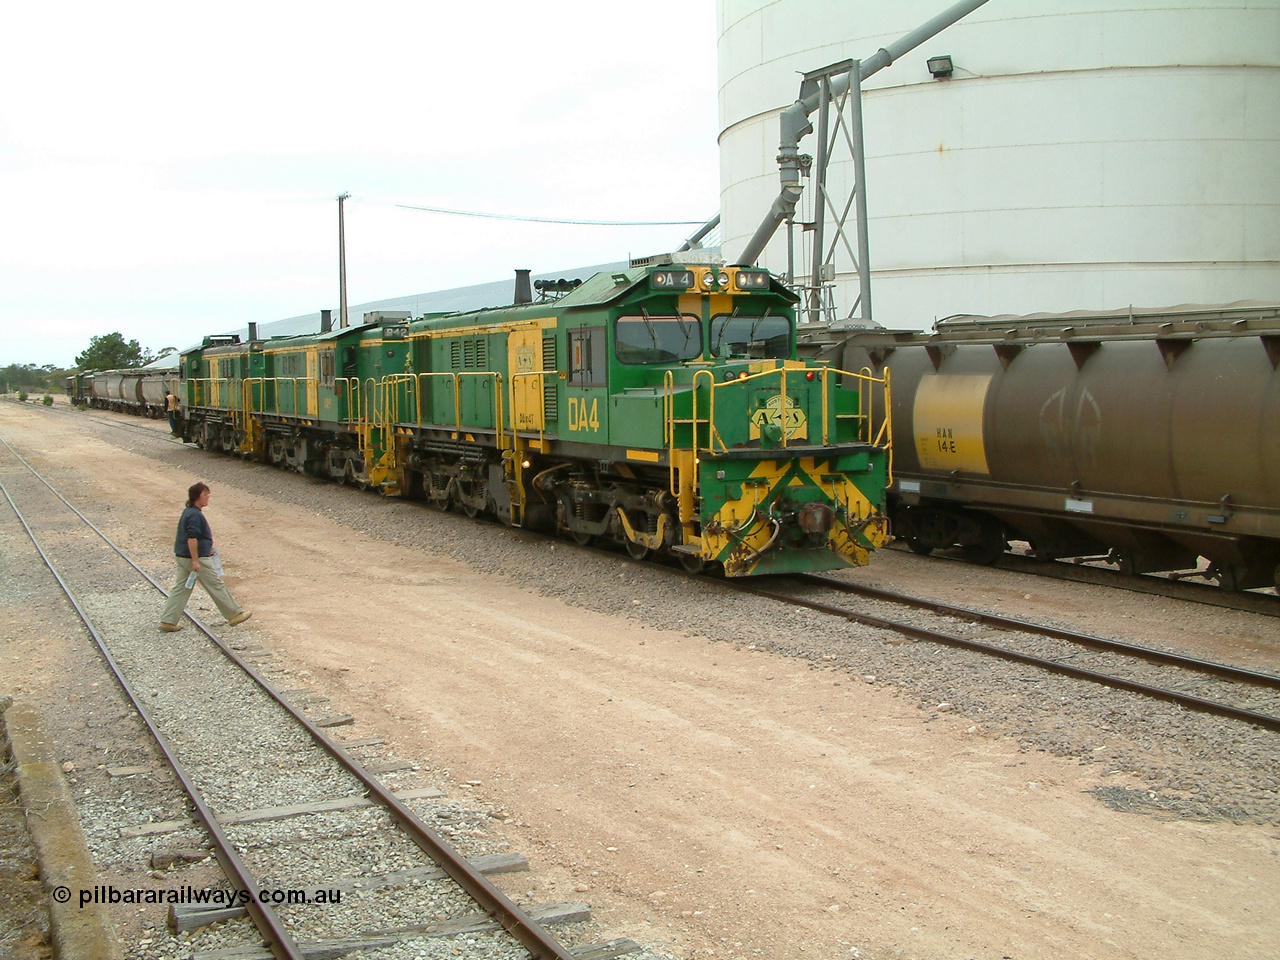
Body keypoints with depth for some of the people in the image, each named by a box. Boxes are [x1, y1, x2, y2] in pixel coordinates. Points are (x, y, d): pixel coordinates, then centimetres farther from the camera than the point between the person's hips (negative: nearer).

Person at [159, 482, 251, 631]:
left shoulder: (188, 512, 14)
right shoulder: (195, 515, -20)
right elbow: (192, 538, -26)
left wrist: (208, 550, 29)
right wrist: (195, 560, -25)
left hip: (182, 557, 10)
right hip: (198, 558, -10)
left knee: (180, 589, 10)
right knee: (217, 586, 1)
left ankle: (168, 620, 9)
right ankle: (234, 615, 11)